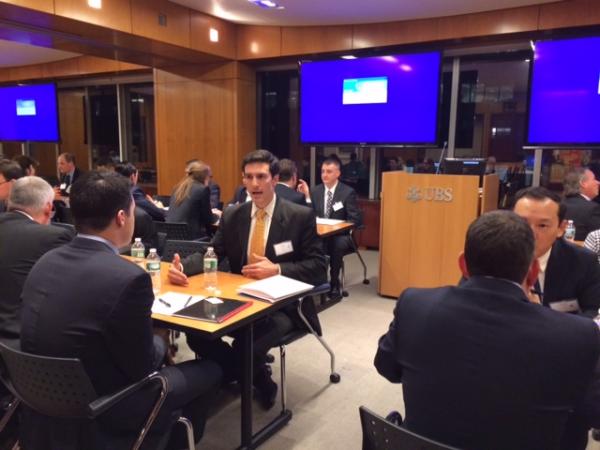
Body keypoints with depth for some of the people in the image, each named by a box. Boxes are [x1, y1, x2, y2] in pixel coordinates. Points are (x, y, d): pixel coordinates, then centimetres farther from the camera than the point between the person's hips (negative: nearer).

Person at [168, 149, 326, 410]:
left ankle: (255, 377, 7)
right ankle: (253, 375, 6)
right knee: (196, 332, -17)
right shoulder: (232, 215, 8)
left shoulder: (301, 216, -5)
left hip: (283, 306, -5)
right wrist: (182, 266, -18)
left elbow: (317, 267, -7)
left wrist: (277, 270, -22)